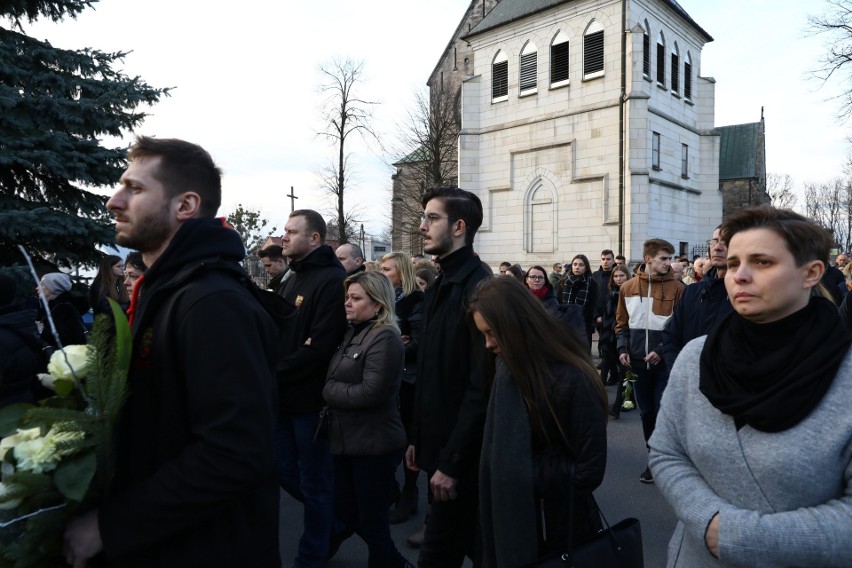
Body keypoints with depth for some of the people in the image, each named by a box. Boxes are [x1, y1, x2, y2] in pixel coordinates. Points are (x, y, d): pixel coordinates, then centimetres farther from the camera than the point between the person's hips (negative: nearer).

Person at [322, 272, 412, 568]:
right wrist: (331, 390, -5)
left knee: (371, 520, 6)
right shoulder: (353, 334, 10)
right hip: (348, 440, 9)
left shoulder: (385, 337, -17)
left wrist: (329, 390, -12)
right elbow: (336, 379, 15)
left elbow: (370, 392, -23)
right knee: (345, 512, 18)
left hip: (374, 444, -9)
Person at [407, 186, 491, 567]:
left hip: (460, 454, -8)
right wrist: (418, 437, 13)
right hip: (438, 443, 9)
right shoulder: (439, 286, 11)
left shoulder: (480, 288, -19)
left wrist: (452, 461, -20)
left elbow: (482, 385, -23)